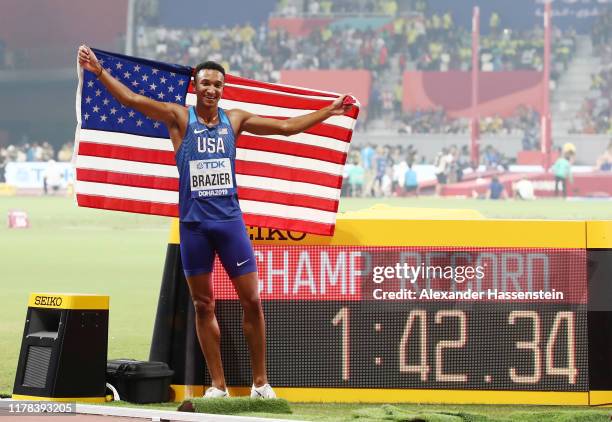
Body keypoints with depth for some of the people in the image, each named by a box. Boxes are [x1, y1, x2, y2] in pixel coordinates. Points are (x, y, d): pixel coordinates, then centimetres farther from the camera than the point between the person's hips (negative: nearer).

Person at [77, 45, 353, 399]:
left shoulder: (235, 120, 8)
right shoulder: (180, 118, 0)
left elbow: (287, 127, 16)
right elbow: (130, 99, -8)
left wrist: (329, 112, 15)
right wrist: (99, 71, -18)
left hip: (230, 219, 2)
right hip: (193, 223, -2)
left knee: (252, 300, -1)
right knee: (203, 306, 4)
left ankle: (261, 382, 8)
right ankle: (218, 385, 11)